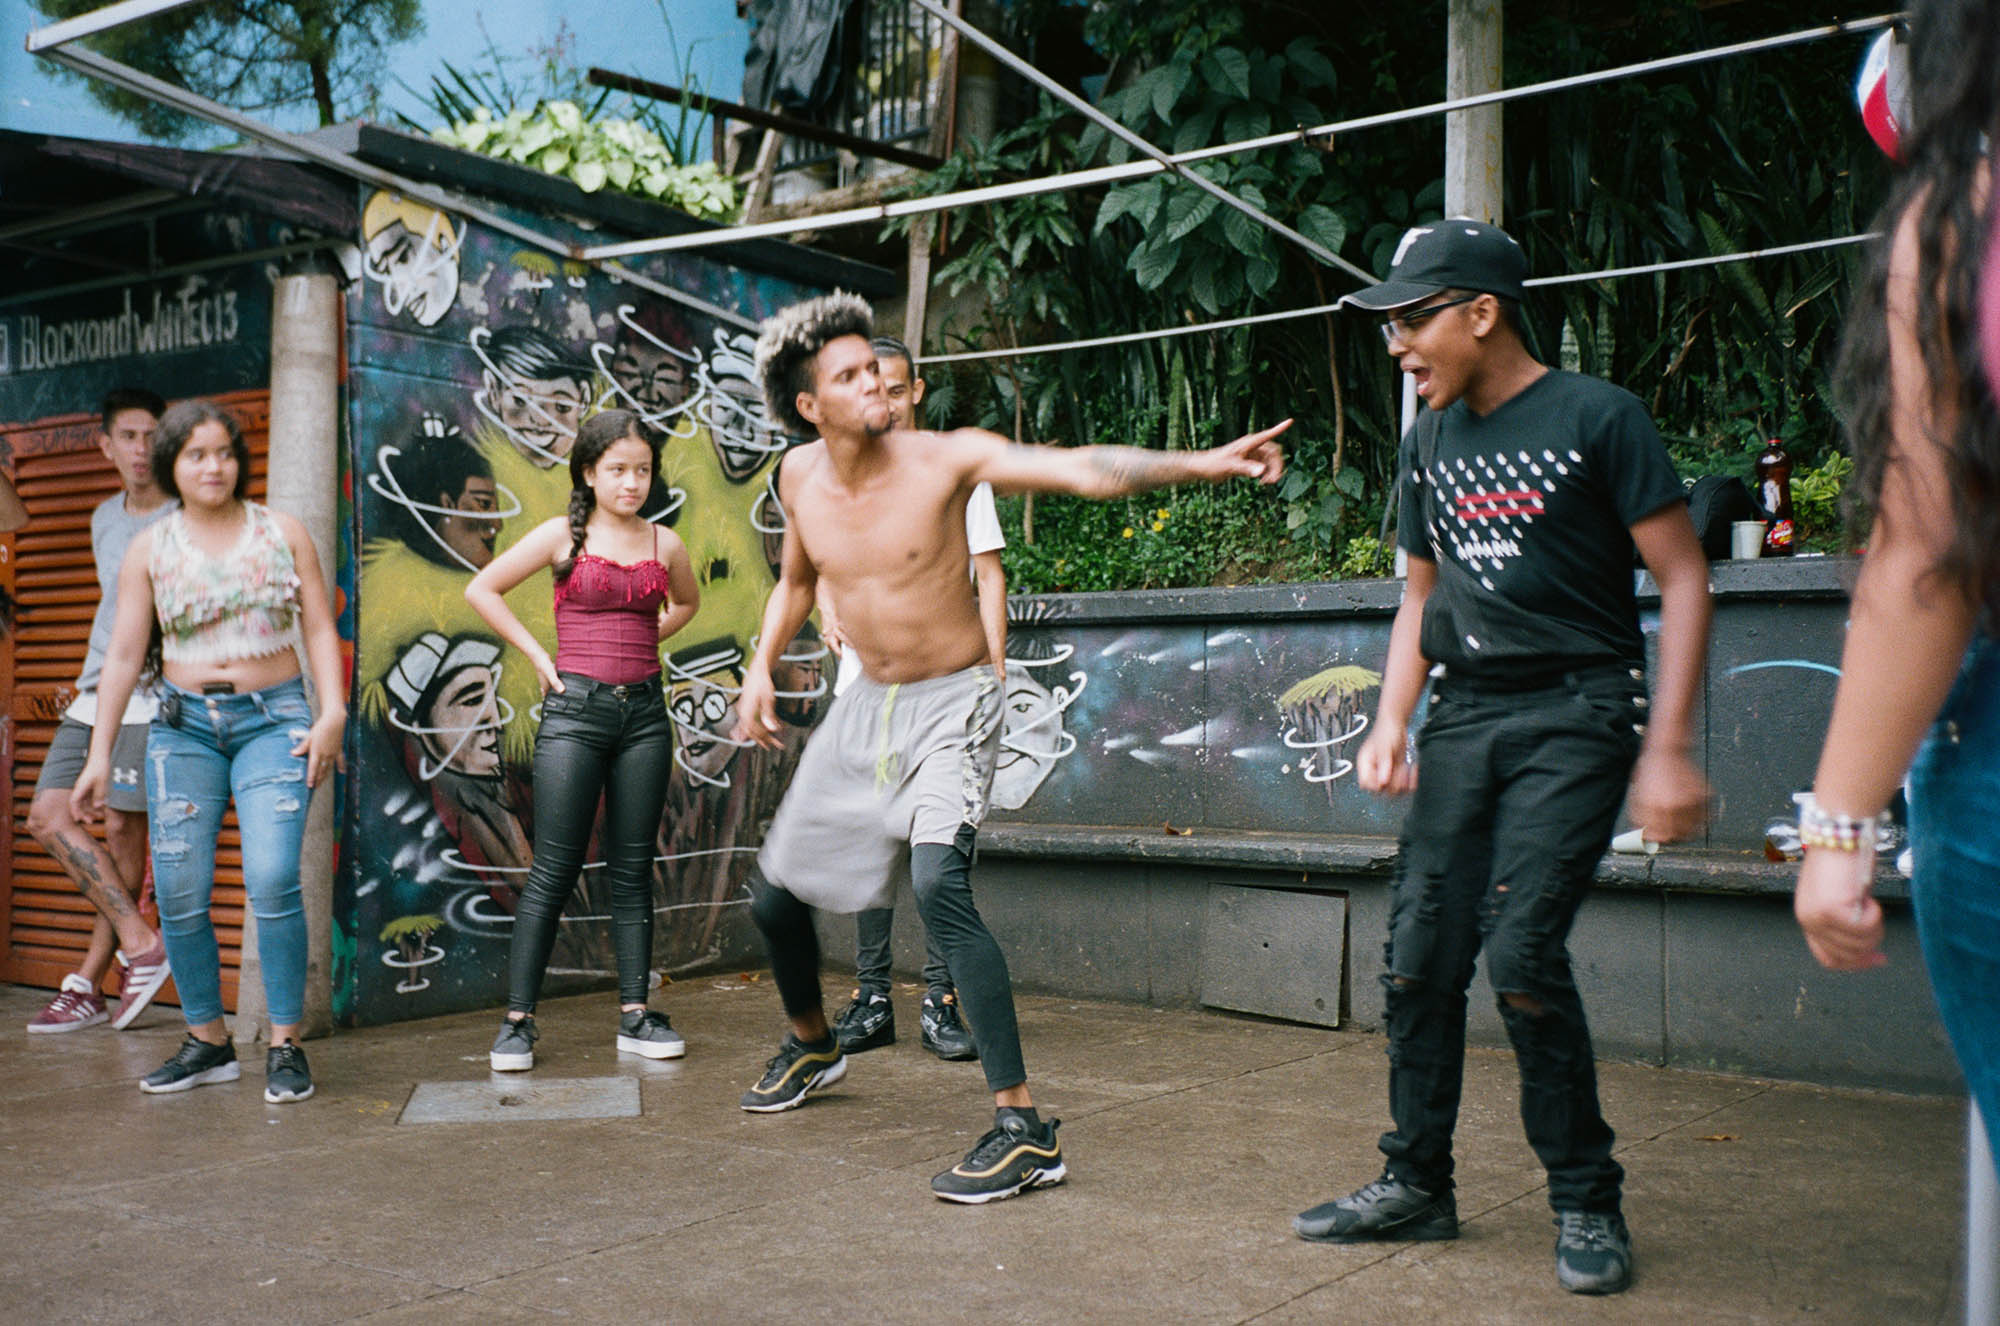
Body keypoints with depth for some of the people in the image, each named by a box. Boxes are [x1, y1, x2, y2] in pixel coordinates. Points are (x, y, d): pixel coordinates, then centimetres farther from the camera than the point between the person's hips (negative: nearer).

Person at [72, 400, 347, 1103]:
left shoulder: (283, 532, 7)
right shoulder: (150, 548, 8)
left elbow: (320, 629, 6)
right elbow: (123, 654, 8)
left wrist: (332, 714, -6)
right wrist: (99, 752, 4)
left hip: (273, 719, -2)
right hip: (183, 723, 2)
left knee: (272, 878, -16)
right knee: (179, 892, -3)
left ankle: (286, 1045, -5)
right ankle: (207, 1043, 13)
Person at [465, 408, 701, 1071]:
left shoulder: (665, 544, 9)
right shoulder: (563, 535, 0)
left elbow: (686, 602, 29)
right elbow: (482, 589, 3)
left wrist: (643, 642, 13)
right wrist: (539, 655, -2)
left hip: (644, 712, 3)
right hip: (575, 709, -3)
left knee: (632, 869, 7)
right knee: (554, 872, -3)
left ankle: (635, 1014, 13)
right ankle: (517, 1021, 3)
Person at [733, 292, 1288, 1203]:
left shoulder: (946, 459, -16)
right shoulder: (799, 477, -1)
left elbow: (1083, 470, -27)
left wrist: (1205, 463, -38)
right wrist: (761, 669, 7)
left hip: (950, 705, -6)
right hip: (866, 705, 6)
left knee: (937, 884, -29)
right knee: (774, 890, 13)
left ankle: (1024, 1129, -24)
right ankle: (811, 1044, 45)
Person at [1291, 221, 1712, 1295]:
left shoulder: (1597, 417, -6)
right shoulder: (1430, 442, 13)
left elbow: (1682, 577, -6)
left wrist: (1666, 749, -12)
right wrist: (1389, 723, 8)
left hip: (1575, 712, -6)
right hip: (1464, 716, 6)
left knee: (1520, 952, -15)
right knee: (1419, 954, 2)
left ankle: (1587, 1203, 4)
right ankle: (1417, 1184, 18)